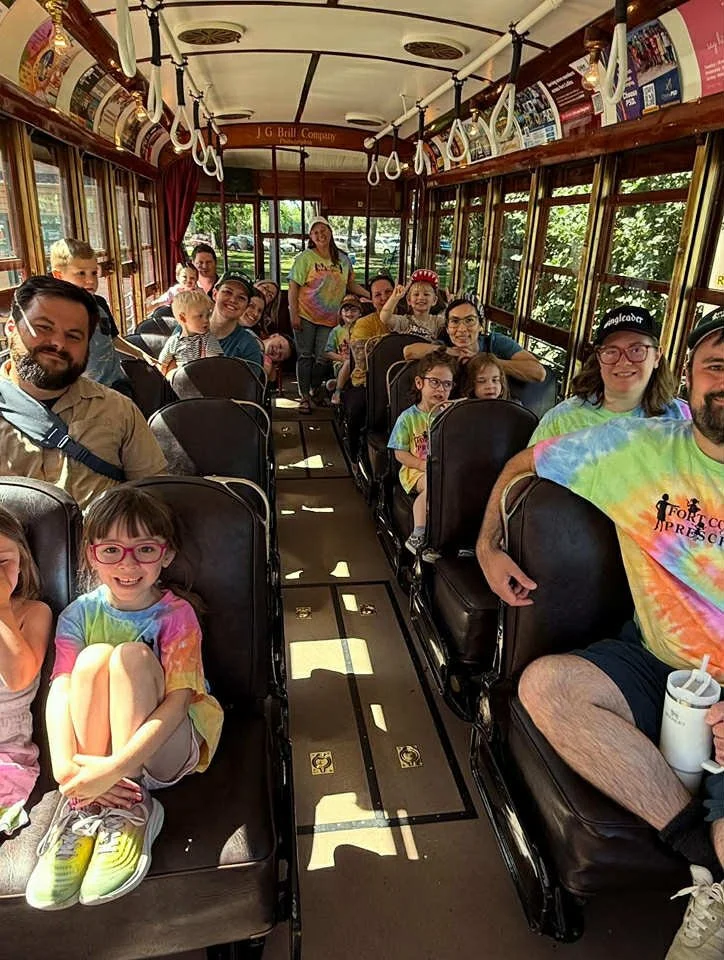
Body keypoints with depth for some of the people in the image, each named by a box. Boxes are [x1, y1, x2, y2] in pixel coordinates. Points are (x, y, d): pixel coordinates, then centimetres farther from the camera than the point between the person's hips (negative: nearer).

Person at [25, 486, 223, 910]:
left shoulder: (176, 614, -14)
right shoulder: (80, 614, -4)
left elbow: (177, 701, -23)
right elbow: (60, 690, -17)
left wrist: (114, 769, -35)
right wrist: (66, 767, -35)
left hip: (167, 749, -2)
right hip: (94, 748, 3)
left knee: (132, 655, -28)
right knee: (93, 657, -25)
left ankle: (131, 807, -23)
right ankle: (83, 809, -21)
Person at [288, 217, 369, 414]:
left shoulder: (343, 259, 7)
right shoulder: (305, 257, -6)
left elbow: (351, 285, 16)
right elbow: (293, 287, -8)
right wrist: (294, 315, -14)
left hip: (329, 318, 3)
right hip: (305, 316, -3)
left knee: (322, 358, 5)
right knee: (305, 356, 3)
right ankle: (304, 396, 11)